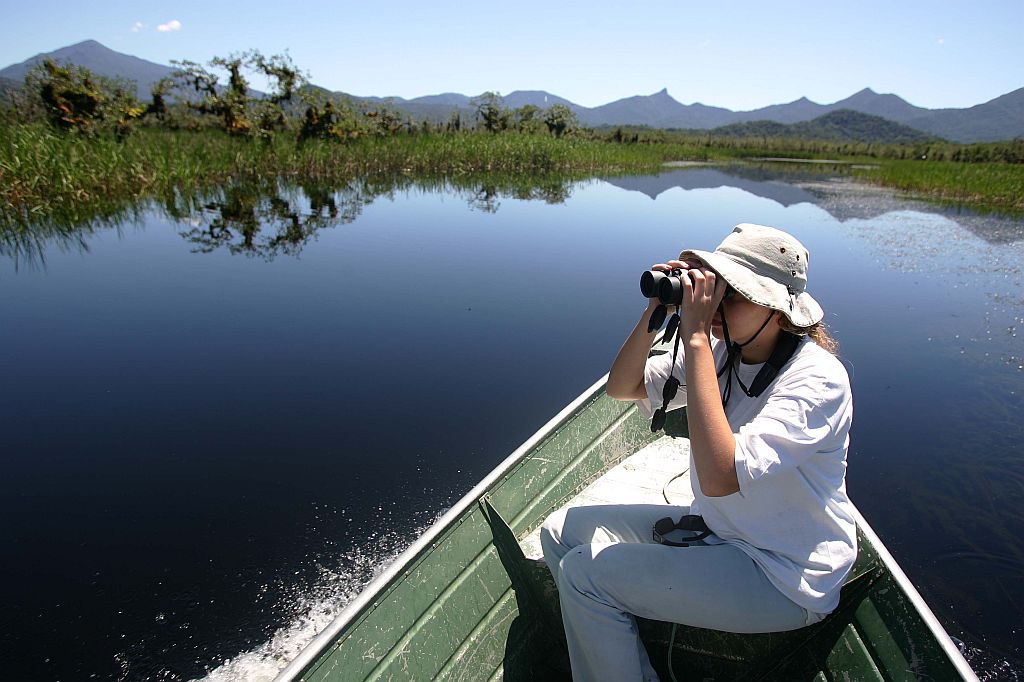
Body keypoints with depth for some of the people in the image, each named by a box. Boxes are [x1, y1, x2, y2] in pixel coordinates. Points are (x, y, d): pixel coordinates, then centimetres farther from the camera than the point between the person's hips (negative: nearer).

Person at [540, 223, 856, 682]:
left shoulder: (817, 378, -24)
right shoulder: (721, 350, -3)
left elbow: (720, 477, -37)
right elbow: (622, 387, 1)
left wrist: (696, 338, -35)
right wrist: (655, 312, -15)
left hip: (785, 576, -7)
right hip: (717, 529, 8)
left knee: (584, 574, -18)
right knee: (562, 532, 0)